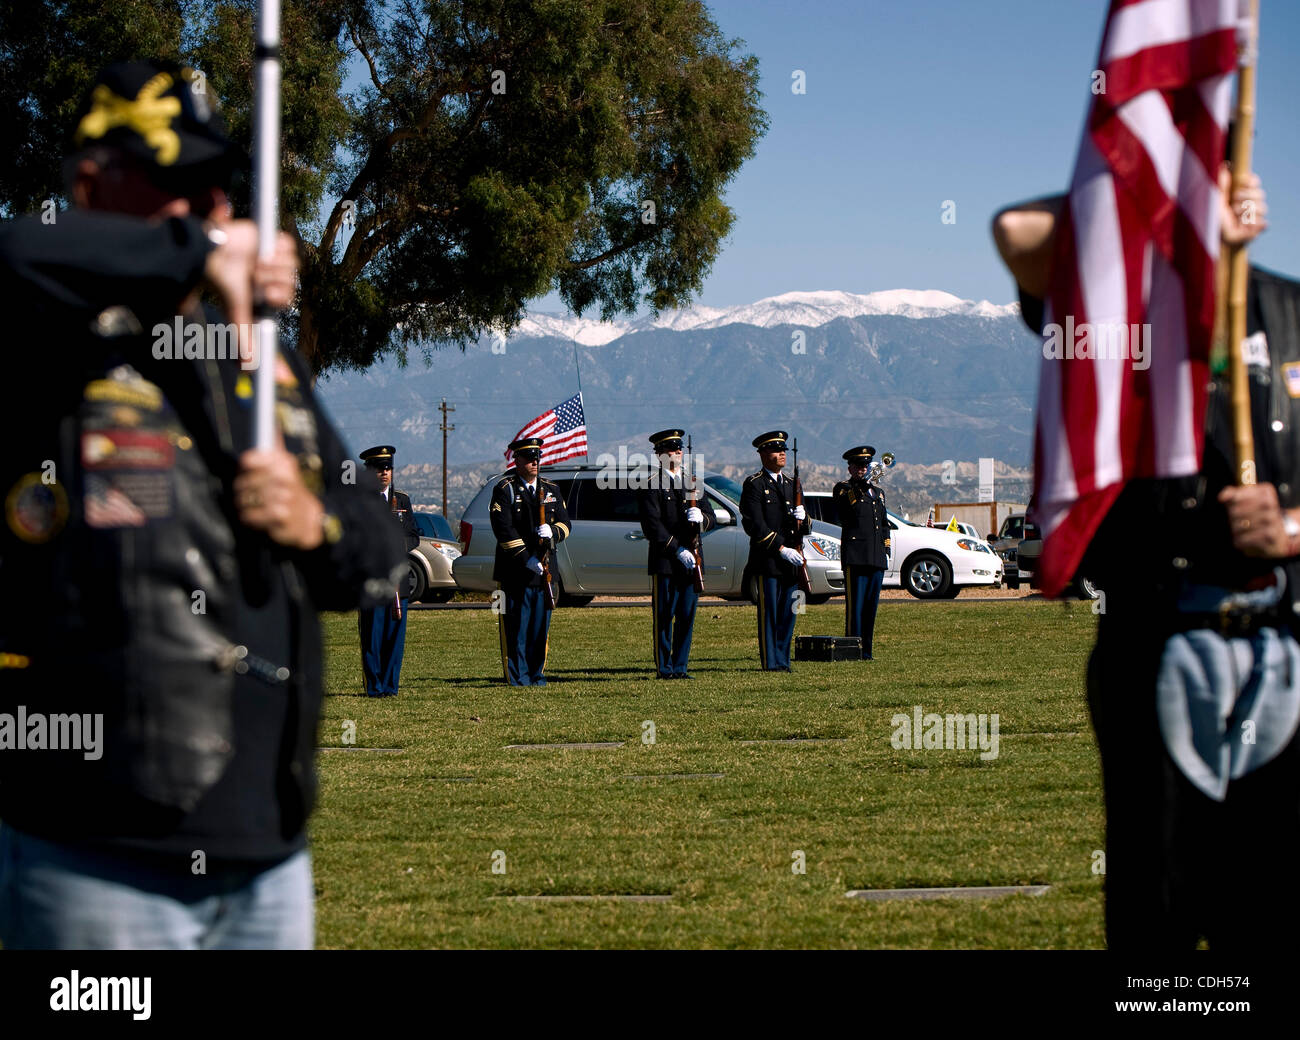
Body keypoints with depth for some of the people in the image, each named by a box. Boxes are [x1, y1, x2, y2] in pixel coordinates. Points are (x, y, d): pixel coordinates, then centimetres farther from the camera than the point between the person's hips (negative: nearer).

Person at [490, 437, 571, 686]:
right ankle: (518, 677, 1)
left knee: (541, 625, 7)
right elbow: (504, 530, -11)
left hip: (545, 569, 5)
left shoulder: (551, 490, 16)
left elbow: (565, 523, 12)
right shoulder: (504, 490, -1)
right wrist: (526, 559, -17)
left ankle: (537, 674, 15)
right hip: (514, 570, -5)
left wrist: (552, 532, -13)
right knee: (516, 627, -3)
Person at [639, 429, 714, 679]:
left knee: (687, 616, 5)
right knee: (664, 617, -2)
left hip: (691, 560, 5)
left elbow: (710, 520, 15)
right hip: (664, 561, -5)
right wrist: (677, 550, -17)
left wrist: (701, 517, -10)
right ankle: (664, 667, 2)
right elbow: (652, 525, -11)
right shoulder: (653, 486, -2)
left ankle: (680, 667, 10)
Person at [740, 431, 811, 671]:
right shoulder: (754, 484, -3)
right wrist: (782, 549, -16)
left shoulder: (792, 485, 19)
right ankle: (770, 662, -4)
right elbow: (755, 525, -11)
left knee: (788, 614, 6)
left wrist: (802, 518, -6)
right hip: (767, 559, -6)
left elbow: (806, 528, 19)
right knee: (769, 613, -6)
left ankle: (782, 660, 12)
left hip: (792, 560, 6)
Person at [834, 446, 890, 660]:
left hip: (877, 559, 6)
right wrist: (860, 484, -29)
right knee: (855, 607, -9)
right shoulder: (843, 489, 3)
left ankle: (866, 650, 10)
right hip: (855, 557, -6)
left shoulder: (877, 492, 23)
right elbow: (846, 503, -20)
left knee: (871, 606, 6)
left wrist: (886, 550, 17)